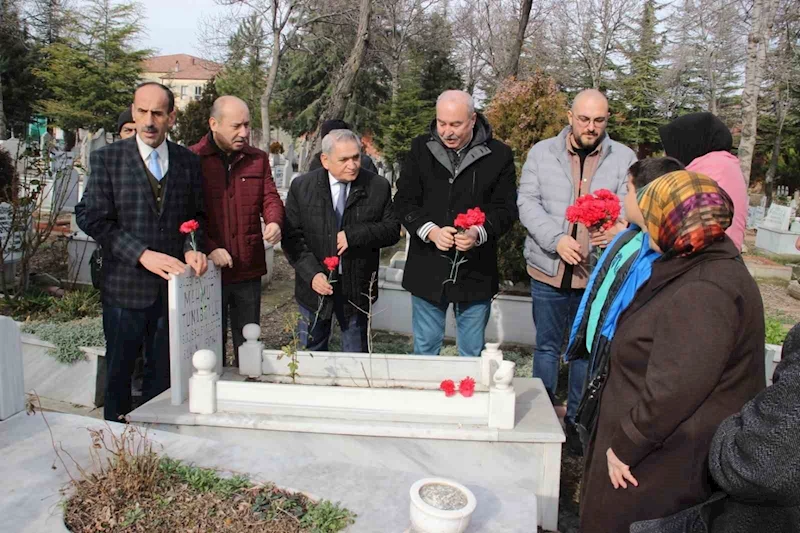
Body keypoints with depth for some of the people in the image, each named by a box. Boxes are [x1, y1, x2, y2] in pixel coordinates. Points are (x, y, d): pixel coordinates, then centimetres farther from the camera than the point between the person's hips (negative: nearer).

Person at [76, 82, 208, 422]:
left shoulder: (188, 162, 5)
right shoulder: (107, 159, -3)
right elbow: (92, 218, -8)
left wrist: (192, 248, -10)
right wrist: (142, 254, -19)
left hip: (173, 283, 2)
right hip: (126, 285, -2)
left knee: (163, 372, 14)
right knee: (118, 371, 14)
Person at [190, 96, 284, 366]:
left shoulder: (258, 159, 9)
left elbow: (270, 197, 10)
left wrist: (274, 222, -13)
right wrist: (209, 248, -18)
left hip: (249, 269, 4)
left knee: (248, 342, 15)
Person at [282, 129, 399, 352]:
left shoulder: (378, 187, -4)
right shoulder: (301, 187, -4)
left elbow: (392, 230, -3)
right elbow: (292, 236, -5)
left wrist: (354, 236, -19)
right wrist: (312, 273, -17)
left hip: (357, 287, 0)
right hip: (316, 284, 0)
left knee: (356, 355, 15)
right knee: (310, 353, 15)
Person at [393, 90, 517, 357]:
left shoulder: (498, 154, -3)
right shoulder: (421, 148, 2)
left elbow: (506, 208, -2)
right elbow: (404, 200, 1)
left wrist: (479, 233, -22)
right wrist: (430, 231, -16)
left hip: (476, 272, -1)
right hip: (427, 270, 1)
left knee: (472, 353, 13)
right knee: (425, 350, 15)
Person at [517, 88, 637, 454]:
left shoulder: (624, 158, 3)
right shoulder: (542, 153, 3)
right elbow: (527, 203, -3)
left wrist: (620, 229, -28)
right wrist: (557, 238, -18)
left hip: (599, 272, 0)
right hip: (549, 269, 0)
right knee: (547, 346, 12)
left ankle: (576, 420, 28)